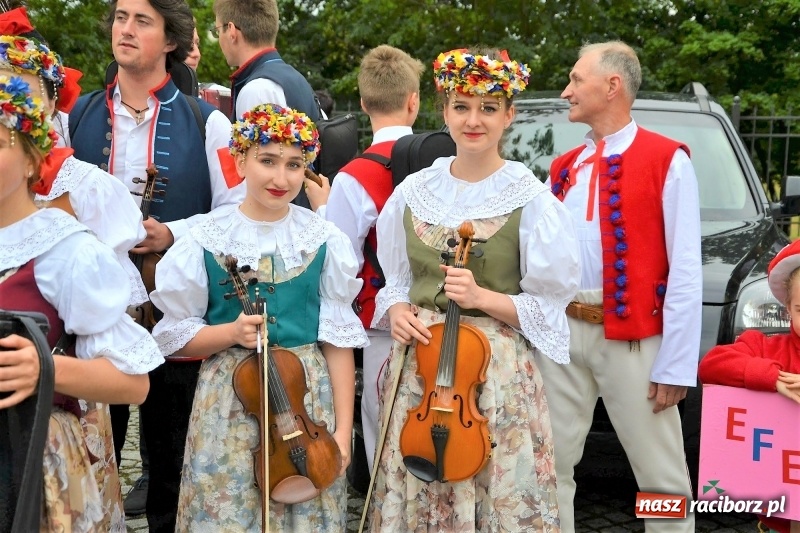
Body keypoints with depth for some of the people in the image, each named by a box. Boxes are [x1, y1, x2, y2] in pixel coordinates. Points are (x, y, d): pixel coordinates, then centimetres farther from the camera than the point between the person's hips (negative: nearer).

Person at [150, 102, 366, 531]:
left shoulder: (324, 241, -4)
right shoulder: (206, 241, -6)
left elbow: (338, 340, -1)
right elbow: (175, 335, 0)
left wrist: (343, 429, -4)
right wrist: (231, 332, -18)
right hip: (228, 404, 0)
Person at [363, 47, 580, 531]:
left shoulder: (530, 199, -7)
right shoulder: (415, 191, 5)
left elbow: (547, 305, -5)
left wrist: (482, 297, -19)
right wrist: (397, 310, -6)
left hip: (497, 371, -3)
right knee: (417, 494, 12)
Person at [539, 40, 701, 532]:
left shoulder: (667, 160, -5)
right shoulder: (564, 169, 14)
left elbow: (685, 270, -9)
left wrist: (676, 365, -12)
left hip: (632, 337, -5)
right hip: (562, 333, 5)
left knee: (661, 475, 6)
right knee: (550, 466, 11)